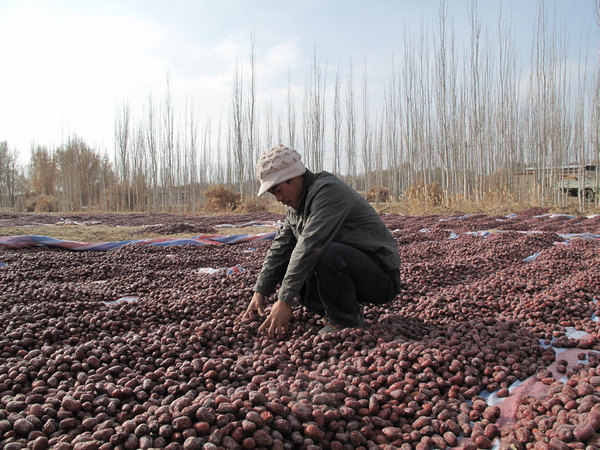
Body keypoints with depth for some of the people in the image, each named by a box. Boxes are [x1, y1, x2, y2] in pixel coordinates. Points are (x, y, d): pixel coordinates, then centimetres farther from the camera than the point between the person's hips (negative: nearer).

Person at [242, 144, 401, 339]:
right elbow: (280, 248, 6)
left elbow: (310, 247, -30)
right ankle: (335, 311, 6)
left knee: (328, 254, -36)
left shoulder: (329, 190, -22)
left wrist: (285, 300, -31)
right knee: (283, 268, -1)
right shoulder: (294, 206, 8)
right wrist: (260, 292, -2)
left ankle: (347, 322, -13)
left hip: (380, 275, -8)